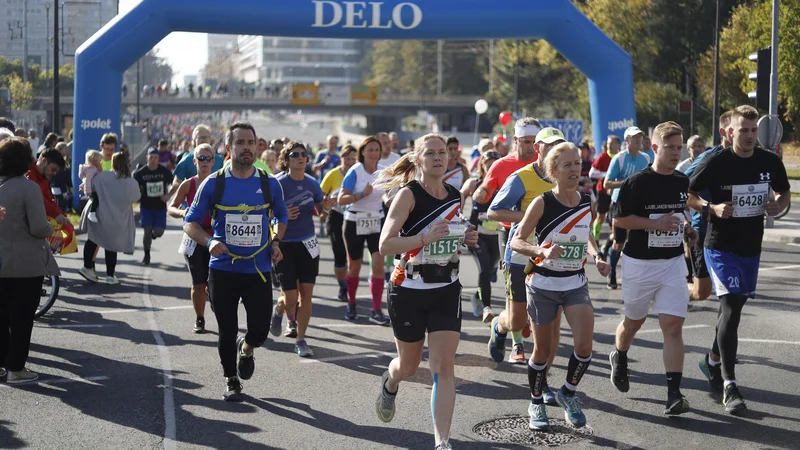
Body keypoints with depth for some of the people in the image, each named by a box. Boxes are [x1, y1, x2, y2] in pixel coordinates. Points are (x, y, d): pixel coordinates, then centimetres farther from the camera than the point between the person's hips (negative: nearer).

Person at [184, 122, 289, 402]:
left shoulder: (269, 184, 1)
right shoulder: (214, 183, -4)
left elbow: (282, 217, 19)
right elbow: (190, 223, 0)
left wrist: (276, 243, 1)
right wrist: (209, 241, -19)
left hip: (258, 270, 1)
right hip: (223, 270, -1)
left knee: (260, 330, -6)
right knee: (227, 332, 6)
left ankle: (246, 349, 30)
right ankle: (231, 381, 28)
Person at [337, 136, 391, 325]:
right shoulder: (355, 172, -11)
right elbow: (341, 199, -17)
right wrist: (362, 194, -27)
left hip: (377, 222, 2)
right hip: (355, 223, -2)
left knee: (379, 265, -11)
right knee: (354, 267, 10)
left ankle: (376, 311, -7)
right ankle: (351, 305, 31)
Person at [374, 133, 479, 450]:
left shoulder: (455, 196, 5)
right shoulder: (409, 194, -13)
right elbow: (385, 245, -22)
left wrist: (465, 240, 2)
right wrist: (426, 238, -34)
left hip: (447, 292, 4)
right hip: (409, 291, -3)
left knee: (444, 367, -8)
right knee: (409, 366, 15)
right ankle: (390, 384, 51)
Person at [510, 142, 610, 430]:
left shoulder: (587, 203, 1)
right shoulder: (542, 203, -13)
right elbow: (516, 241, -12)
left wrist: (597, 257, 0)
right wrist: (542, 251, -30)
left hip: (575, 283, 3)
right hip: (543, 284, -3)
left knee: (584, 345, -11)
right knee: (543, 349, 7)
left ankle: (568, 393, 16)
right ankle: (536, 404, 28)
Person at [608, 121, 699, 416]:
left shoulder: (683, 182, 4)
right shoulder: (637, 182, -13)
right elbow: (619, 219, -13)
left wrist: (686, 228, 3)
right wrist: (655, 224, -22)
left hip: (673, 262, 3)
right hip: (640, 262, -3)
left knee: (673, 325, -8)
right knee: (634, 320, 16)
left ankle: (674, 394, -10)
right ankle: (619, 358, 49)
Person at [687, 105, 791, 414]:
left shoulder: (770, 162, 0)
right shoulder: (716, 162, -12)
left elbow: (784, 192, 15)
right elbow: (687, 194, -4)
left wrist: (778, 205, -8)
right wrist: (711, 208, -21)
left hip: (751, 247, 5)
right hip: (721, 247, -5)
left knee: (734, 307, 18)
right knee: (731, 308, -16)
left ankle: (713, 360, 42)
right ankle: (729, 385, -15)